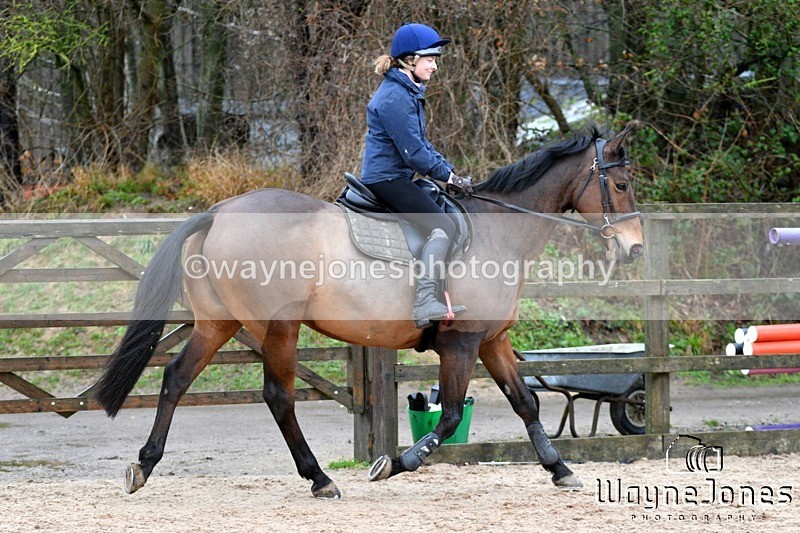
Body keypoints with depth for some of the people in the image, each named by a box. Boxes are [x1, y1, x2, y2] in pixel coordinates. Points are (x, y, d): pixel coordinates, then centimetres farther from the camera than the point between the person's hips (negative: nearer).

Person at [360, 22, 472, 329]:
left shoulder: (408, 93, 17)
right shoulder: (395, 98, -18)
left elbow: (421, 144, 22)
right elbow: (414, 153, -20)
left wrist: (450, 172, 11)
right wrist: (449, 176, -12)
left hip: (394, 178, 11)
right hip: (386, 177, -11)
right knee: (442, 226, -20)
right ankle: (424, 303, -28)